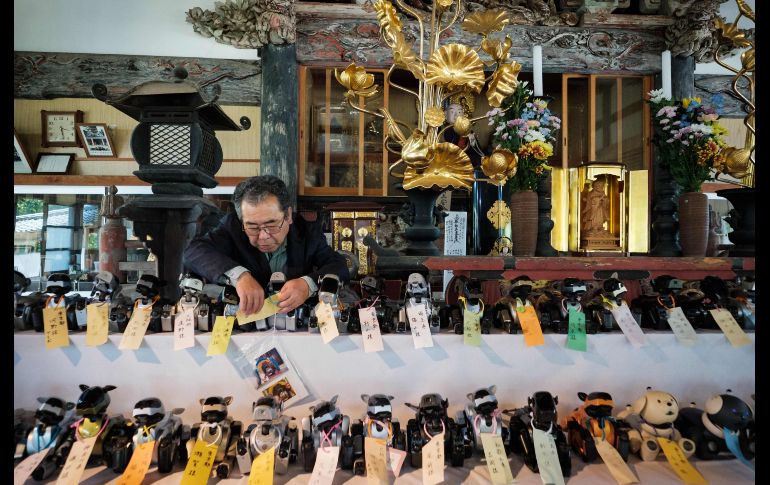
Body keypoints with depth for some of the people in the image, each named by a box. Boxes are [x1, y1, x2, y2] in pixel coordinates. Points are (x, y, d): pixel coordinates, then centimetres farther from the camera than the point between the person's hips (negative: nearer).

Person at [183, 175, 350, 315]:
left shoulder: (308, 232, -4)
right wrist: (238, 275, -31)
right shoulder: (232, 227, -5)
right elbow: (193, 251, -17)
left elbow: (340, 268, -11)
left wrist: (309, 284, -29)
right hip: (244, 319, 0)